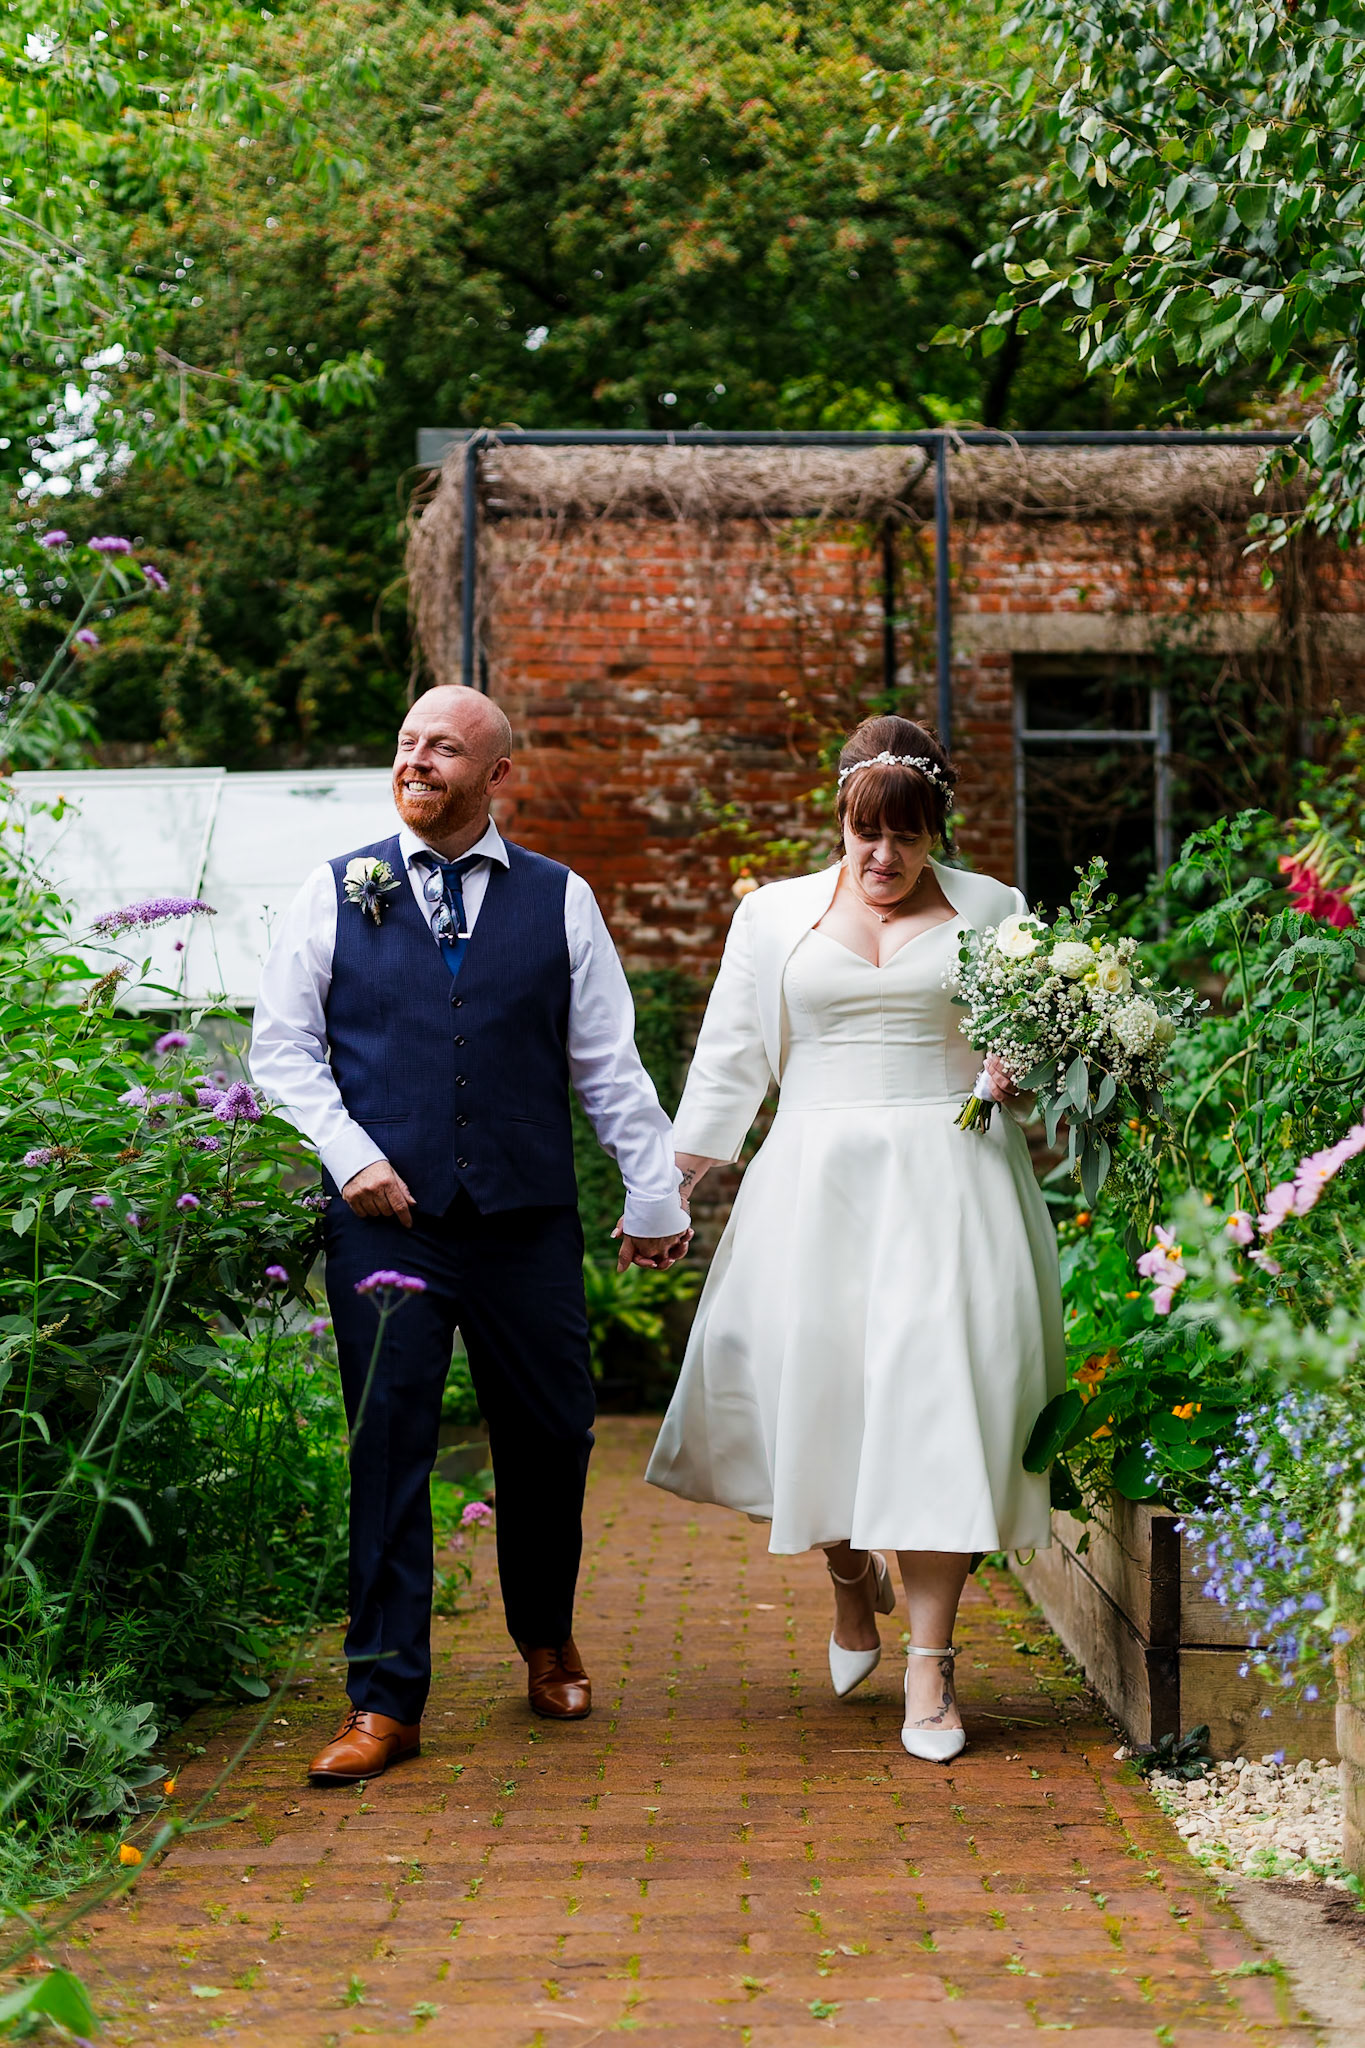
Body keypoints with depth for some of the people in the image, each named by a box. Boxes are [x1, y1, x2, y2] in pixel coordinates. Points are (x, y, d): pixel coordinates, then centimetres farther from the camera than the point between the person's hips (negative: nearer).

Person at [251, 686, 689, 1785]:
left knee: (550, 1438, 8)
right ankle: (385, 1700, 4)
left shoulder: (559, 900, 8)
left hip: (528, 1220, 1)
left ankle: (548, 1640, 34)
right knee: (390, 1448, -3)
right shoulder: (335, 892, 6)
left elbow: (609, 1062, 10)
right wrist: (349, 1155, -7)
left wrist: (654, 1193, 8)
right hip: (385, 1218, -1)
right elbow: (283, 1047, 7)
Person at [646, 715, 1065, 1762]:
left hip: (949, 1176, -1)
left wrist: (1024, 1074, -10)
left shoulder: (990, 910, 10)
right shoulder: (775, 916, 11)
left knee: (937, 1384, -11)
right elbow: (730, 1060, 13)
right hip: (817, 1180, 1)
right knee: (814, 1377, -3)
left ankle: (930, 1658, -7)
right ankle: (852, 1575, 29)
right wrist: (668, 1186, 7)